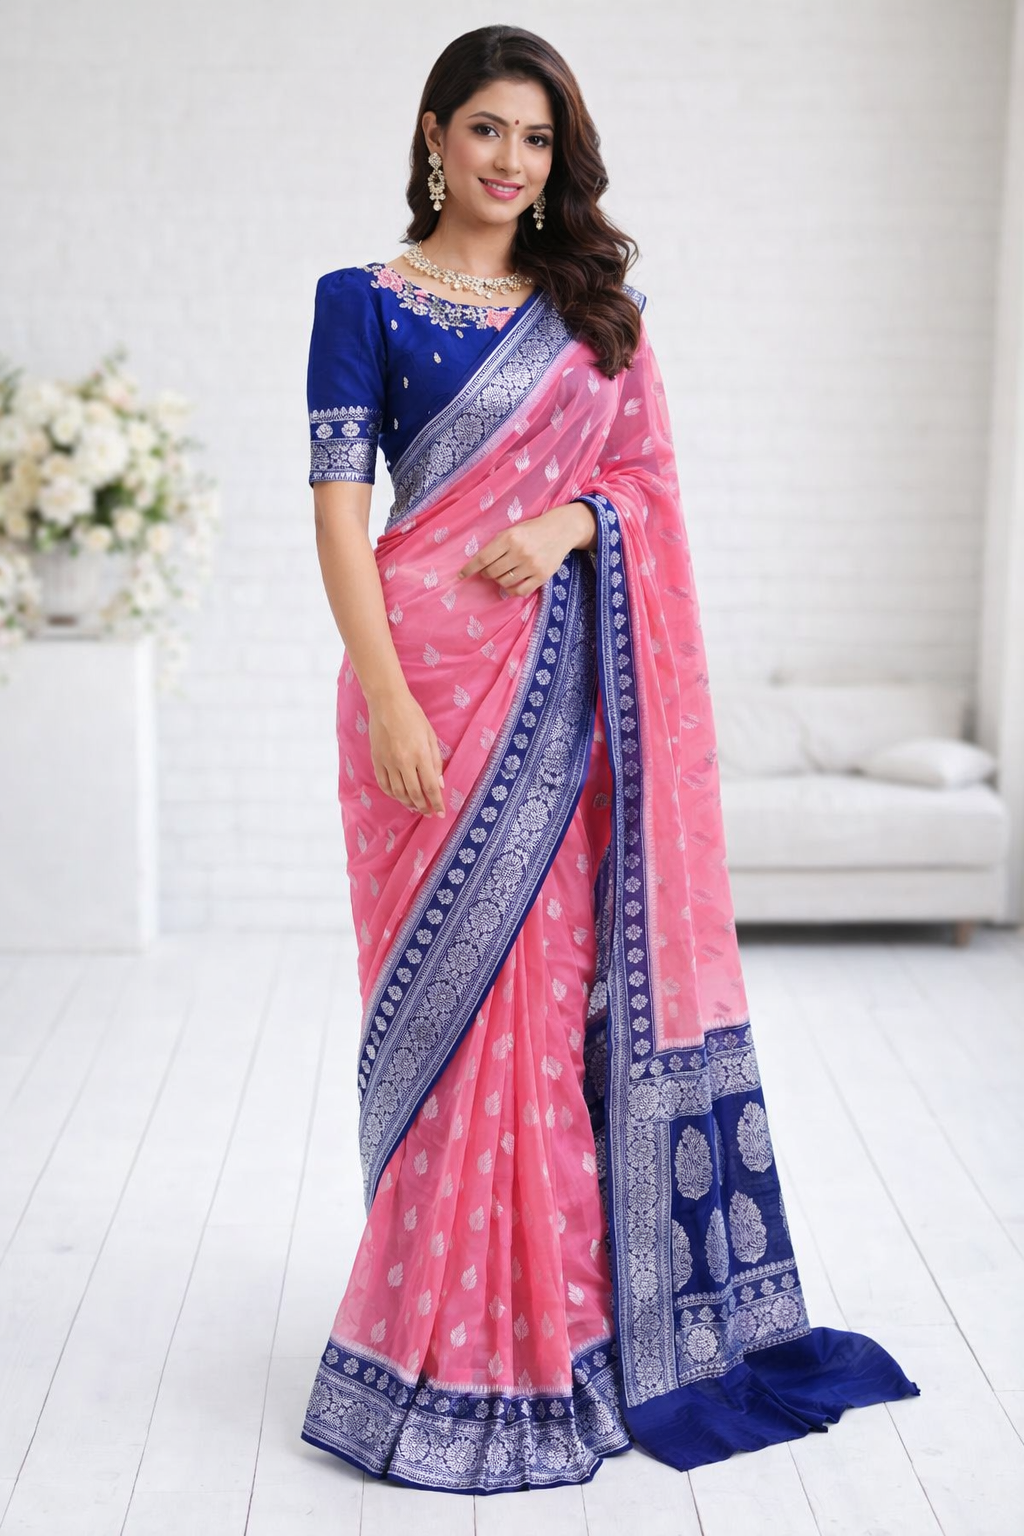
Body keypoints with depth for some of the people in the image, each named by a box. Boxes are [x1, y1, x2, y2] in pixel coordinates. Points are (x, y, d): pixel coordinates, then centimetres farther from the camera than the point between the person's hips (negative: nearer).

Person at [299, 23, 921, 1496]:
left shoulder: (594, 307, 15)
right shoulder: (366, 300, 2)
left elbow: (649, 474, 13)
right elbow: (340, 510, -5)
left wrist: (567, 522, -10)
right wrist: (387, 700, -15)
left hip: (571, 685, 4)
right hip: (436, 670, -4)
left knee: (578, 977, 5)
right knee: (459, 992, -2)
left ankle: (573, 1303, 20)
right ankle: (455, 1341, 10)